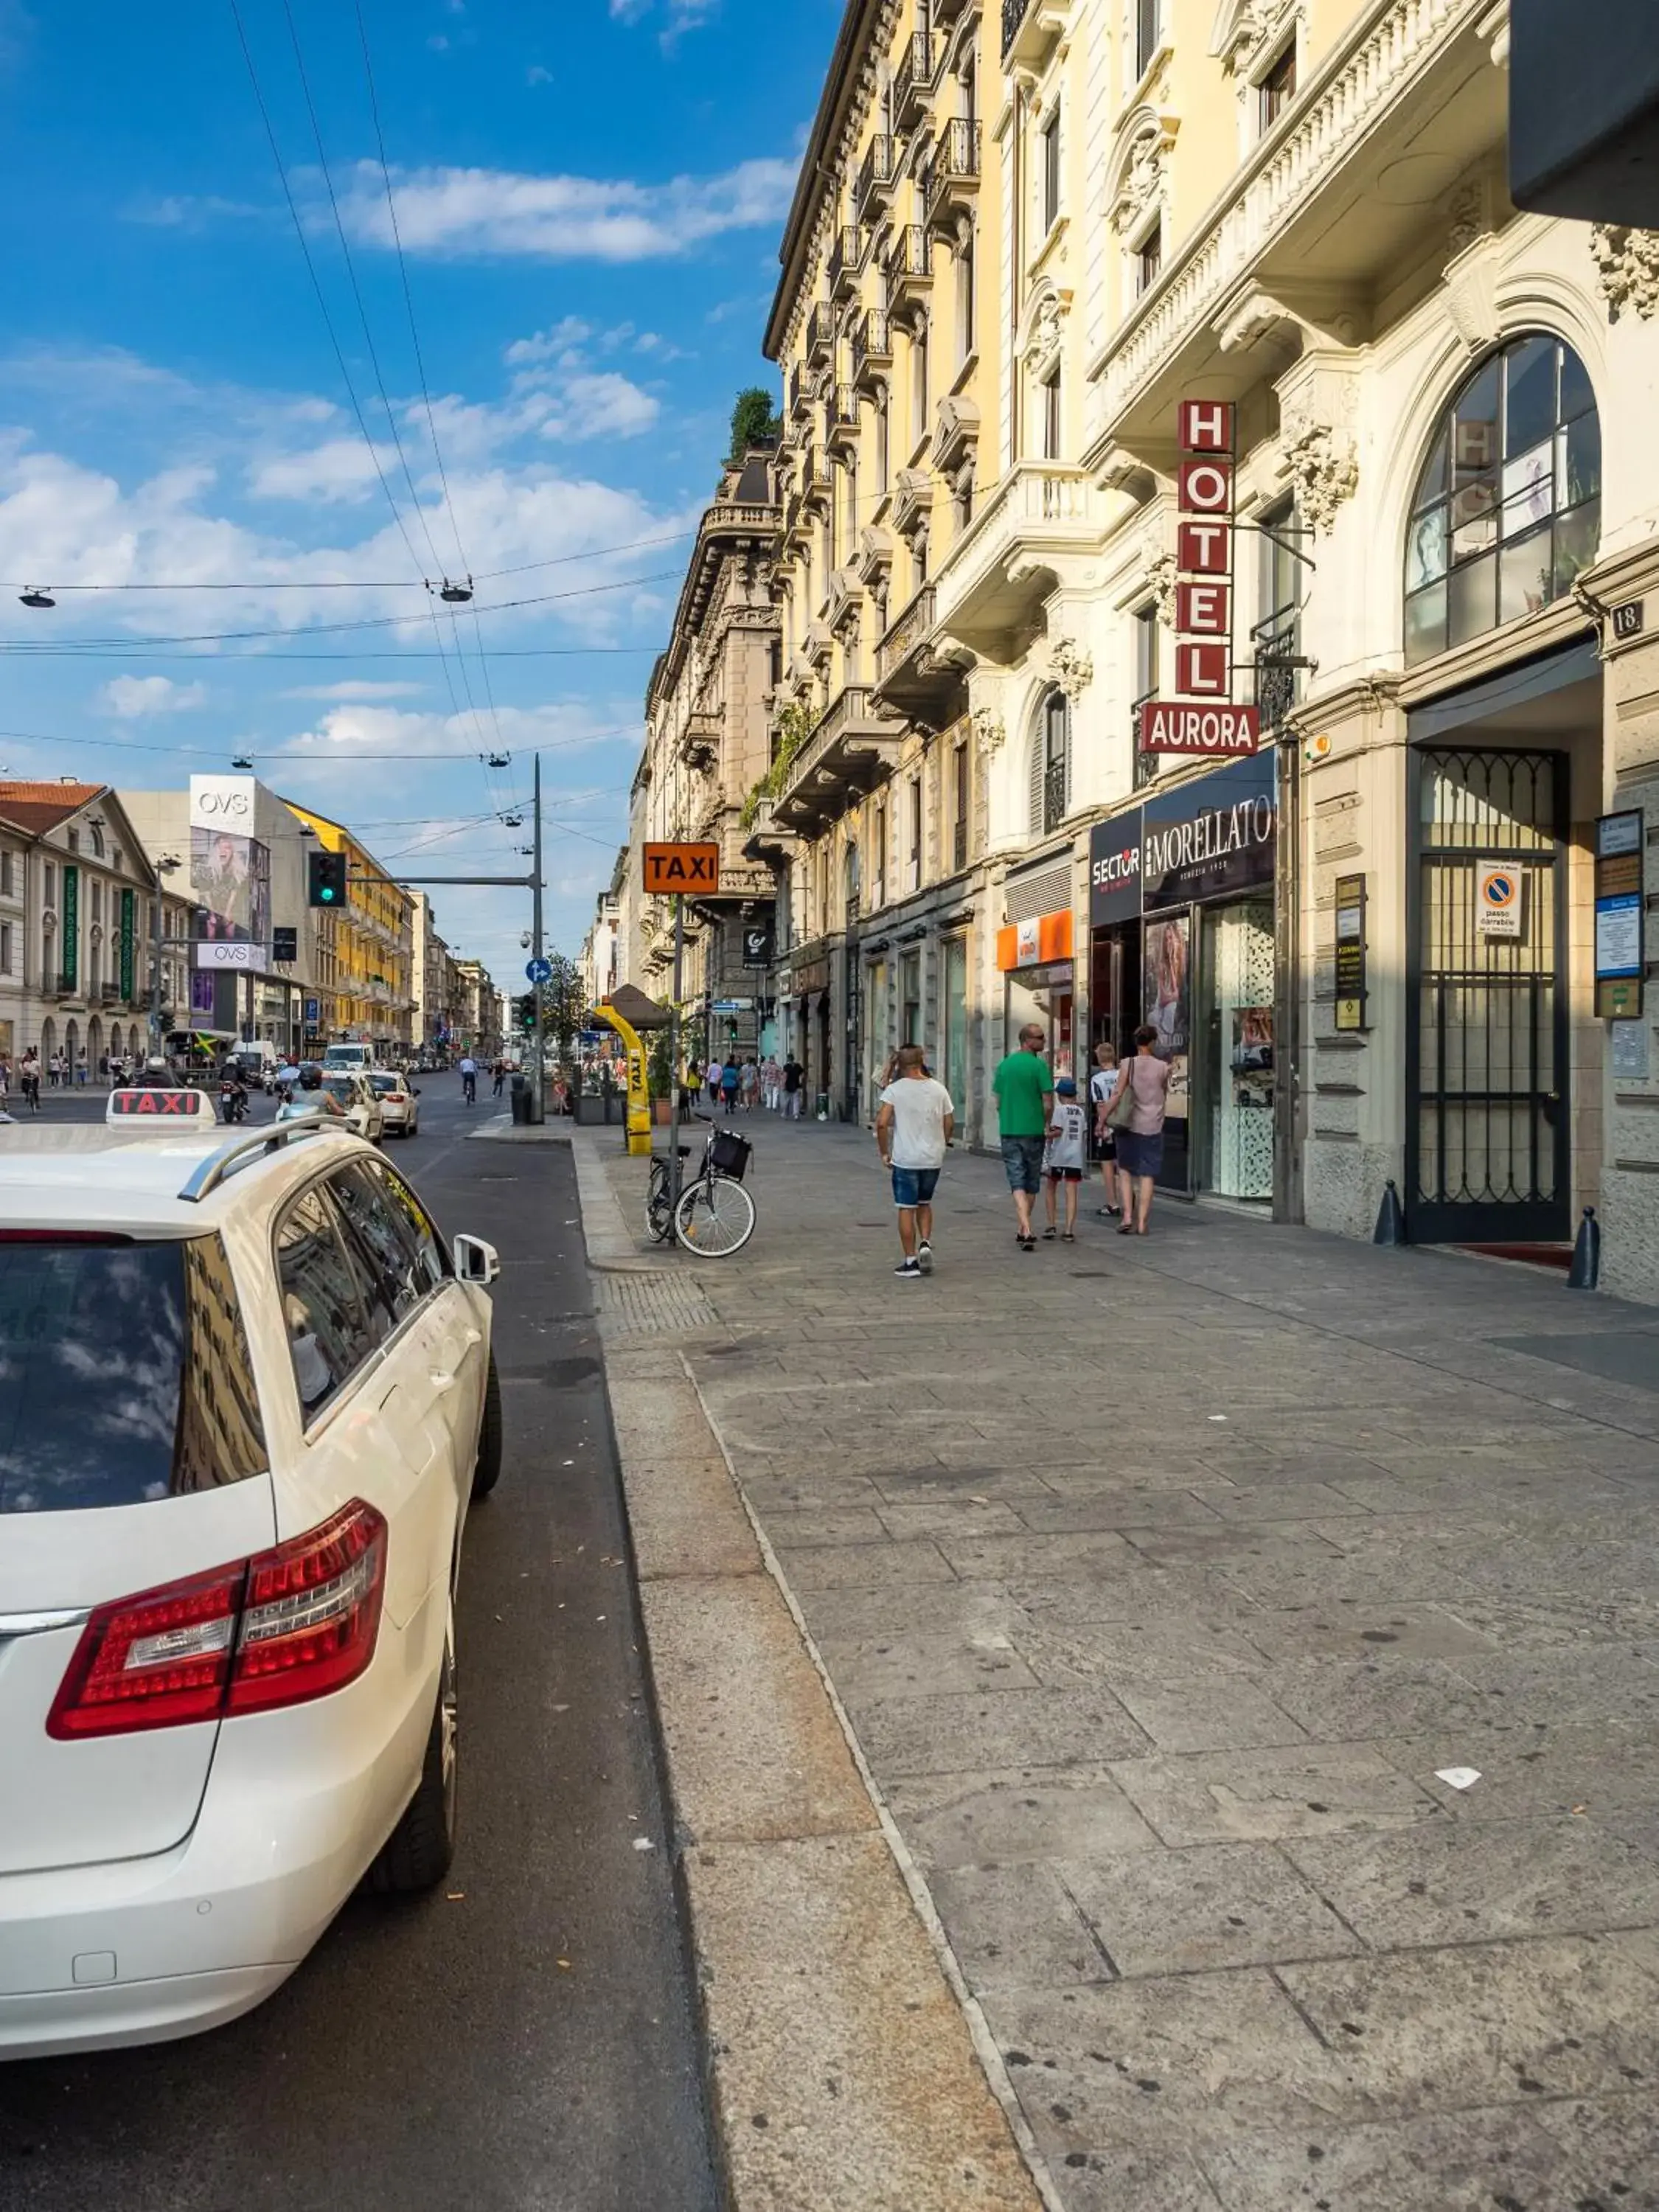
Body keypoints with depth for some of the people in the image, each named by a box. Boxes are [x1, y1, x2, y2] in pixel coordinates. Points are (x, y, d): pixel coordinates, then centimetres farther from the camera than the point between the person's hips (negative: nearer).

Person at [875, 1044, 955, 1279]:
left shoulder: (894, 1090, -8)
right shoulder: (938, 1089, 3)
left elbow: (882, 1123, -16)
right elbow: (950, 1125, 6)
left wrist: (884, 1152, -4)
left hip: (905, 1159, -4)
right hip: (933, 1159, 4)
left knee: (907, 1209, 3)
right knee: (924, 1203, 23)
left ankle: (910, 1262, 5)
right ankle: (925, 1244, 4)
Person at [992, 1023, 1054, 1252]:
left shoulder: (1003, 1065, 6)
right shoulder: (1039, 1065, -9)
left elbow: (998, 1102, 11)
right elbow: (1048, 1103, -10)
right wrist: (1046, 1124, 8)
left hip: (1008, 1130, 3)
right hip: (1033, 1130, -3)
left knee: (1017, 1182, -1)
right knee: (1031, 1182, 13)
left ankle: (1026, 1231, -17)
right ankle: (1022, 1229, 21)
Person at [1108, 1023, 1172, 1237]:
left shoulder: (1128, 1065, -5)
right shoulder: (1163, 1067, -1)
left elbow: (1117, 1095, -10)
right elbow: (1165, 1097, 10)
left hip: (1129, 1125, 0)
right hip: (1153, 1126, 0)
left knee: (1126, 1172, 12)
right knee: (1147, 1176, 3)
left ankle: (1127, 1217, 2)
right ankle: (1141, 1223, 1)